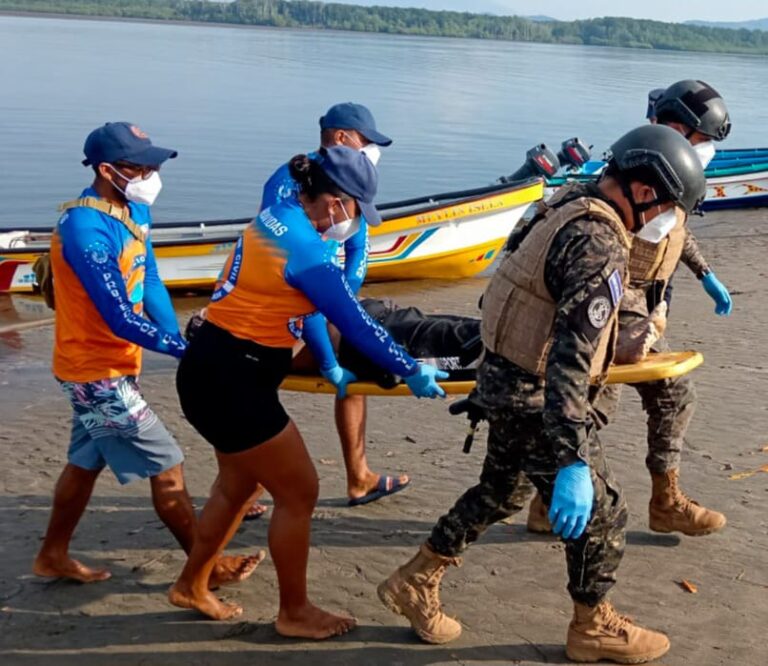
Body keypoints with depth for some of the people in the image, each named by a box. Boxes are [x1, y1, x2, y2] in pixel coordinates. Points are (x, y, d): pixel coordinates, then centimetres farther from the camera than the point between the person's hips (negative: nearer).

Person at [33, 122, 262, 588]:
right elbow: (121, 319, -28)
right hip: (100, 371, -9)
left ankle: (53, 556, 37)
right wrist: (187, 350, -23)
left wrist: (181, 341, -8)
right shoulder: (87, 230, -27)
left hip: (109, 363, 9)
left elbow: (150, 281, 3)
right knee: (167, 467, -1)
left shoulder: (133, 210, 1)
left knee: (87, 460, 21)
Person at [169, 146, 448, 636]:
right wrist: (412, 371, -3)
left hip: (214, 369, 10)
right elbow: (356, 324, -15)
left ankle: (191, 587, 39)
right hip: (231, 380, -10)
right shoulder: (305, 248, -21)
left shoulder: (280, 218, 8)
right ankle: (294, 612, 20)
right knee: (299, 492, 4)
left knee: (239, 485, 24)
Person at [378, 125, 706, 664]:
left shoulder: (571, 205, 3)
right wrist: (573, 462, -39)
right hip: (538, 401, -9)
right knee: (601, 512, 8)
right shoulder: (599, 249, -27)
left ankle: (415, 583, 33)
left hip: (508, 380, 9)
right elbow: (571, 355, -35)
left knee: (496, 493, 24)